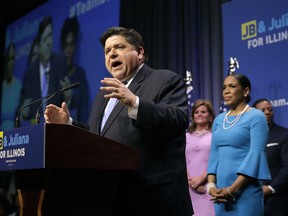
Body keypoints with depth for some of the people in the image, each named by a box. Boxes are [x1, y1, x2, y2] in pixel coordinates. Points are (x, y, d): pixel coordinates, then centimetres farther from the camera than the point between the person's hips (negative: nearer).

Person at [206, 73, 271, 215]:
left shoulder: (256, 117, -5)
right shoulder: (219, 119, 13)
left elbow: (256, 154, -13)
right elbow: (214, 153, 10)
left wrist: (232, 189, -17)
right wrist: (211, 184, -4)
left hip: (246, 190, -5)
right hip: (221, 190, 5)